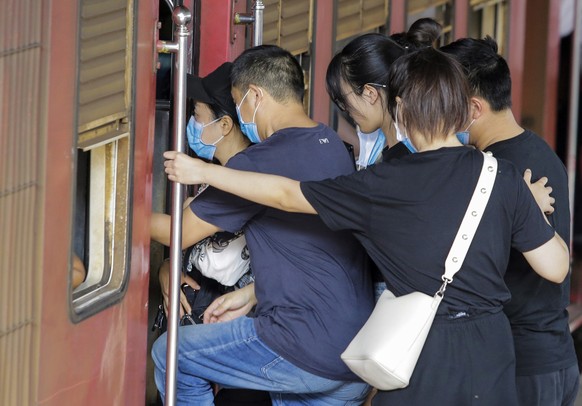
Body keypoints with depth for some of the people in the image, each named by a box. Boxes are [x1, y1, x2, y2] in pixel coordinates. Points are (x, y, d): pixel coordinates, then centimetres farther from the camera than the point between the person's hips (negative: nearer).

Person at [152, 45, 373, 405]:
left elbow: (182, 233, -3)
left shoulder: (260, 161, -13)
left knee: (169, 355, 9)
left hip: (308, 356, -8)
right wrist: (252, 295, 20)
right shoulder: (337, 148, 11)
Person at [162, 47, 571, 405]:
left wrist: (202, 171, 12)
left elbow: (286, 194, 1)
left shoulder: (384, 186, -7)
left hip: (424, 356, -3)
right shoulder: (504, 177, -3)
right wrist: (535, 209, 17)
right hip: (490, 351, 3)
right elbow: (555, 268, -2)